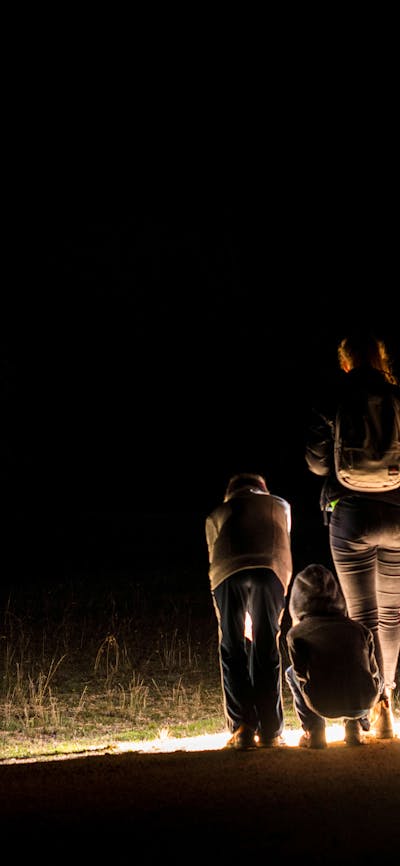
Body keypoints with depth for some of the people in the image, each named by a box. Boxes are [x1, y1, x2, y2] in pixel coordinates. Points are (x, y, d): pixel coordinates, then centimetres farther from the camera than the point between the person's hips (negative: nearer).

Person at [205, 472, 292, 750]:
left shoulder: (217, 514, 34)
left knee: (232, 651, 6)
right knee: (266, 651, 5)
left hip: (227, 574, 0)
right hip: (269, 571, 0)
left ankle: (242, 729, -2)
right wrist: (277, 605, 37)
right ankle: (270, 732, 1)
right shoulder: (280, 506, 35)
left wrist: (243, 621, 34)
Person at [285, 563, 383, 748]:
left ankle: (314, 731, 15)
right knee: (377, 679, 38)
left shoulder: (296, 633, 9)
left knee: (291, 673, 30)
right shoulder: (358, 629, 16)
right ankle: (354, 726, 16)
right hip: (364, 703, 2)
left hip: (324, 705, -2)